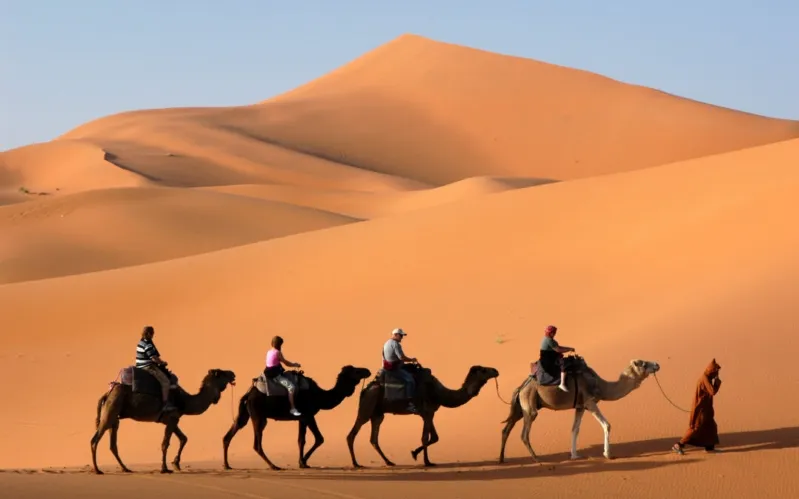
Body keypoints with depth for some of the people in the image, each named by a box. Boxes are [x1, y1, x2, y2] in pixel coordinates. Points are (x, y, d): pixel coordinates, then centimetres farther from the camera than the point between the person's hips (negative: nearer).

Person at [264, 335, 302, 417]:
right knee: (291, 387, -16)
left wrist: (292, 364, 24)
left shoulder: (269, 352, 11)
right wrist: (295, 365, 10)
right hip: (275, 375, -10)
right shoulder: (277, 352, -15)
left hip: (271, 373, 10)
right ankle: (293, 409, -20)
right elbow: (286, 363, -6)